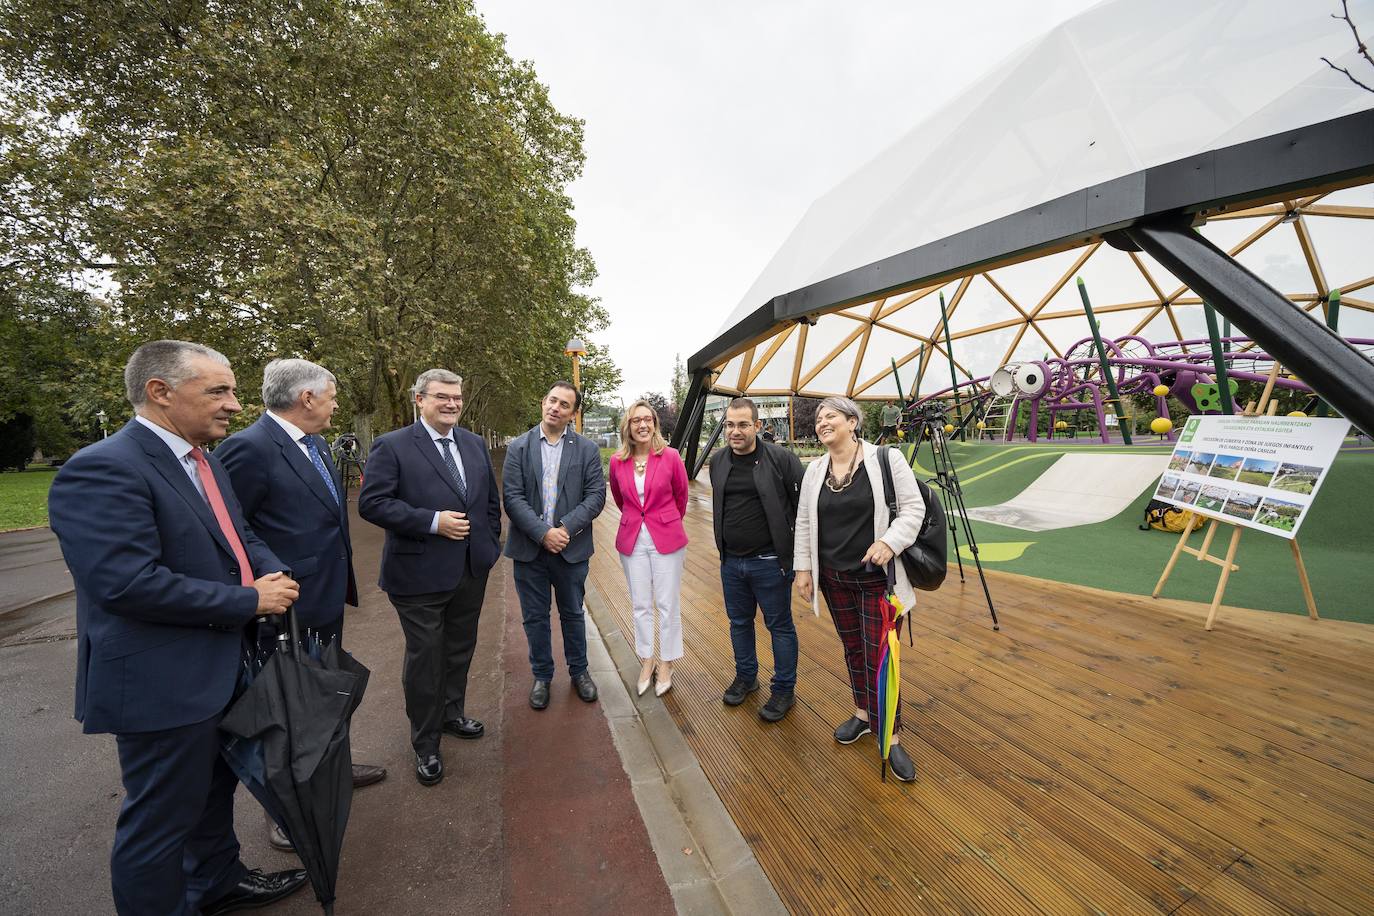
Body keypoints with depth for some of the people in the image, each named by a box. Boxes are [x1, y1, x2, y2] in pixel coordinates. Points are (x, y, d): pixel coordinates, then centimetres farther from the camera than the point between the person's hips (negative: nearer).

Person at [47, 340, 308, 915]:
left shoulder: (203, 462, 8)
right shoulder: (102, 470, -21)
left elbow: (238, 536, 13)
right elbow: (127, 582, -28)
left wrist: (273, 573, -6)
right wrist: (249, 601, -20)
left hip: (220, 669, 9)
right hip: (163, 685, -9)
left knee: (215, 788, 27)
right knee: (162, 818, 10)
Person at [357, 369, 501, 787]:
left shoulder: (475, 444, 7)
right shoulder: (392, 446, -9)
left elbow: (491, 498, 14)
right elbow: (371, 503, -16)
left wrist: (490, 544, 10)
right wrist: (433, 522, -22)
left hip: (472, 571, 5)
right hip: (420, 575, -5)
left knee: (460, 650, 20)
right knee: (424, 658, 8)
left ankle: (452, 714, 43)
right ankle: (425, 744, 29)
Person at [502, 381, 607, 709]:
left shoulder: (587, 449, -1)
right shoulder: (519, 447, -1)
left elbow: (596, 495, -7)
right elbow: (512, 497, -8)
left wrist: (565, 528, -18)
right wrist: (543, 533, -18)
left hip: (571, 547, 0)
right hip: (529, 548, 1)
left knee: (572, 613, 16)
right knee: (535, 617, 14)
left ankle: (579, 671, 37)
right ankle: (542, 676, 35)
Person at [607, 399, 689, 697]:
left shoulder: (670, 456, -10)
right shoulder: (617, 461, -3)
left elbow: (681, 496, 5)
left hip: (666, 538, -2)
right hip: (631, 539, 3)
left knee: (668, 604, 7)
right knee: (640, 605, 13)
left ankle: (666, 665, 26)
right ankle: (646, 662, 32)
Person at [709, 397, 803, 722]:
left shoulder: (781, 459, -14)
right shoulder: (717, 461, 3)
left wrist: (799, 554, -7)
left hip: (770, 561, -5)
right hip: (730, 561, 5)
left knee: (780, 626, 11)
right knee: (739, 622, 20)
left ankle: (784, 689, 30)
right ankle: (746, 676, 42)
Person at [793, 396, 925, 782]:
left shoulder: (886, 459, -10)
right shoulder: (814, 470, 3)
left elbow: (913, 507, -9)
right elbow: (803, 522, 7)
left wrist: (890, 541, -24)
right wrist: (803, 568, 4)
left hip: (877, 578, -4)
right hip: (834, 577, 4)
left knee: (879, 656, 1)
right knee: (853, 648, 18)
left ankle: (891, 737, 20)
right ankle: (863, 713, 39)